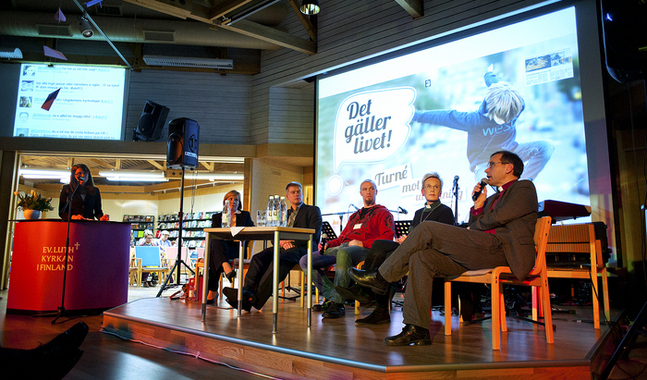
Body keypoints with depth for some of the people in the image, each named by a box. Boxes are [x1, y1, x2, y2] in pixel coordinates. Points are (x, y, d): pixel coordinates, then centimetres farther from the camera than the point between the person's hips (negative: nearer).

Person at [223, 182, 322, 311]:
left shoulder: (313, 211, 13)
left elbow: (314, 235, -3)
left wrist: (291, 240, -10)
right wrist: (281, 241, -5)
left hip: (302, 248, -6)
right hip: (283, 247, 6)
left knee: (278, 260, -37)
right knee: (258, 258, -24)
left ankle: (256, 299, -43)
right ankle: (246, 292, -39)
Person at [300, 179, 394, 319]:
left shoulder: (383, 213, 14)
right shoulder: (354, 216, 35)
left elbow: (388, 237, -2)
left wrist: (363, 243, -14)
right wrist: (328, 244, 10)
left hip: (363, 250, -7)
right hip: (342, 247, 7)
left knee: (343, 253, -44)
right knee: (305, 261, -12)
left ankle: (338, 304, -35)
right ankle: (332, 297, -17)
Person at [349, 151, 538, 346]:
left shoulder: (524, 188, 8)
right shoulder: (493, 198, 32)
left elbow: (498, 217, -9)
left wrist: (474, 227, 9)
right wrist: (478, 204, 9)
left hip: (500, 249, -8)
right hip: (480, 251, 8)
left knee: (427, 229, -18)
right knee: (421, 258, -11)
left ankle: (381, 277, -8)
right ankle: (417, 329, -13)